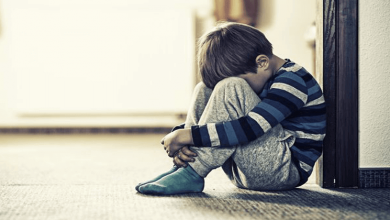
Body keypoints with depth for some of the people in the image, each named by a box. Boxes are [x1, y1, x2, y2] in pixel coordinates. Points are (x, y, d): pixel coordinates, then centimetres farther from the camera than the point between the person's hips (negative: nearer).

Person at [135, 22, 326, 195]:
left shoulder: (292, 80, -15)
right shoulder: (253, 73, 12)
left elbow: (250, 129, -29)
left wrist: (186, 135, -28)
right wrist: (182, 141, -13)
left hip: (287, 170, -9)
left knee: (231, 89, -25)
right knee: (204, 90, 5)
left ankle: (191, 174, -24)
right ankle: (182, 167, -11)